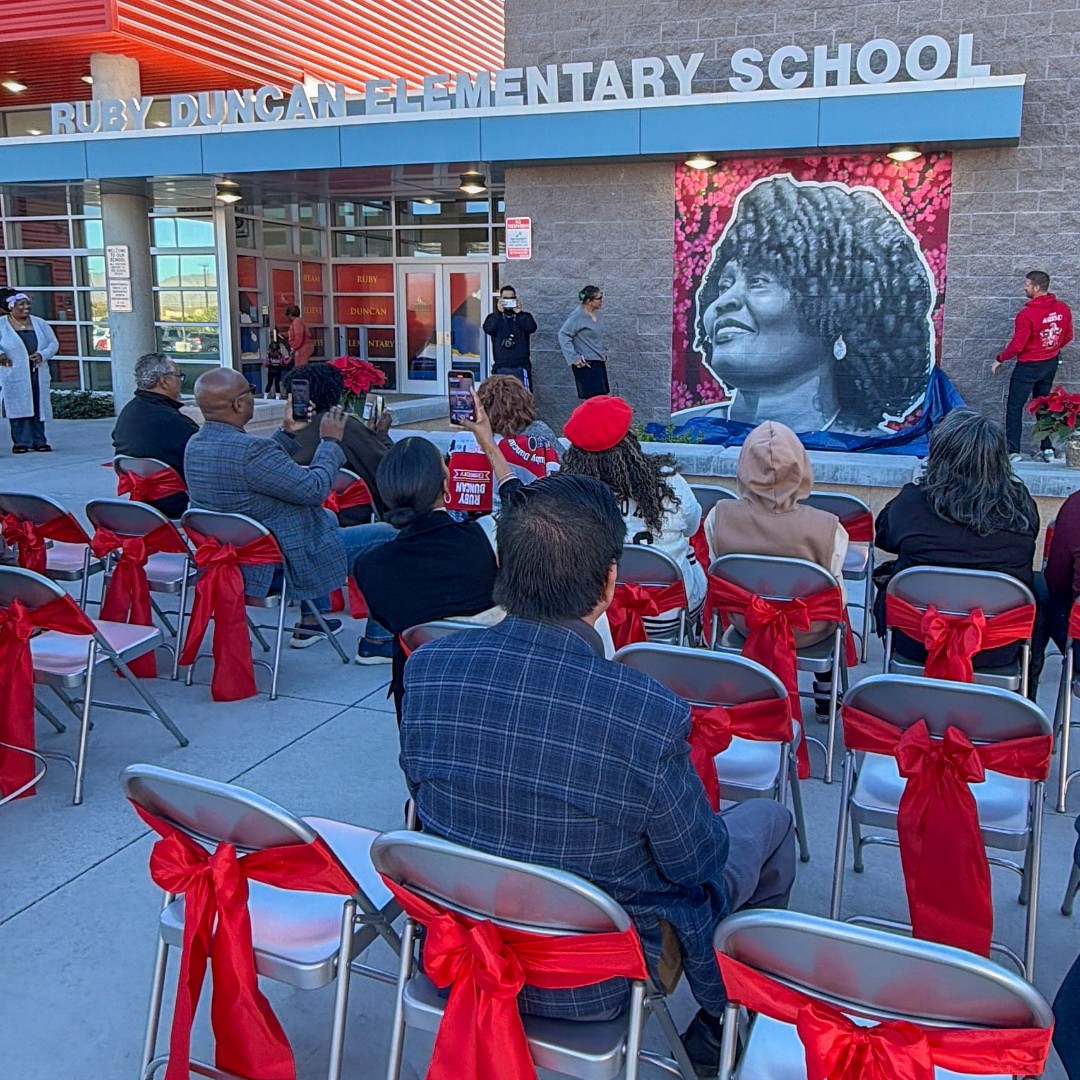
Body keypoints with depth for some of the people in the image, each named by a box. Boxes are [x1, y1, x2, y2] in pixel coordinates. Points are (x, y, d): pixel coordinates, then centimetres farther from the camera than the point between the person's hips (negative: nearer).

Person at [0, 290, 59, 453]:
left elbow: (54, 343, 10)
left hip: (38, 375, 3)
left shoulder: (39, 323, 11)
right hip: (14, 376, -3)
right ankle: (21, 442, 0)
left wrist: (43, 355, -9)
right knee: (19, 409, -5)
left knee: (38, 408, 3)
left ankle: (39, 441, 9)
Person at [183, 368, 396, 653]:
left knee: (327, 517, 34)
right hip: (282, 565, -10)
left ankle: (311, 621, 36)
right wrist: (331, 441, -8)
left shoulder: (195, 445, -1)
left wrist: (288, 433, 14)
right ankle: (377, 640, 11)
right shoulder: (250, 450, -31)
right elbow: (314, 488, -21)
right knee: (385, 536, 2)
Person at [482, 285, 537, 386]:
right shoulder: (493, 317, 11)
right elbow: (488, 329, -10)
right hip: (501, 368, 0)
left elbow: (532, 328, -8)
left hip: (521, 367, 1)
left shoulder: (524, 317, 12)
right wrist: (498, 312, -15)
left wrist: (519, 313, -15)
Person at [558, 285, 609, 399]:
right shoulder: (578, 315, -13)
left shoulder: (595, 313, 12)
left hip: (599, 363, 8)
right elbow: (563, 335, -18)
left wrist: (603, 351, 18)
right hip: (587, 365, -8)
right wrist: (574, 358, -20)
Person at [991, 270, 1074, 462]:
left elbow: (1017, 345, -19)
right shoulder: (1062, 308, -3)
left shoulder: (1027, 314, -23)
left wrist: (1000, 359, -4)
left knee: (1014, 407, 1)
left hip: (1028, 366, -7)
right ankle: (1047, 449, 18)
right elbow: (1068, 336, 8)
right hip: (1051, 364, 7)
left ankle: (1013, 451, -2)